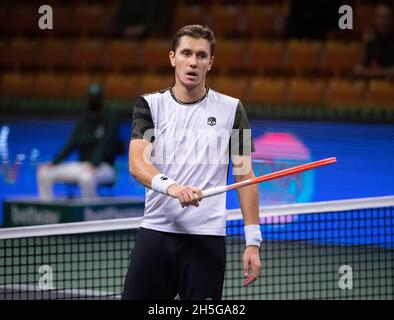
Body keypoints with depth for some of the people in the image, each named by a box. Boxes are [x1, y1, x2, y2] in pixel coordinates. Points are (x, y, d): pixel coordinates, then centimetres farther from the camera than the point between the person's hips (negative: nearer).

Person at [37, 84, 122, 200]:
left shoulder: (110, 120, -2)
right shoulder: (82, 123, 14)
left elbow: (104, 146, -16)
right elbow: (70, 146, 5)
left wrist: (93, 165, -34)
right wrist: (53, 163, -11)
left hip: (104, 168, -6)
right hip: (81, 166, 6)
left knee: (86, 177, -43)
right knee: (44, 173, -12)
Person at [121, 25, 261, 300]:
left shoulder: (231, 109, 6)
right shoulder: (150, 105, 6)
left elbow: (245, 175, 6)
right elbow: (137, 163, -8)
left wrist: (253, 241, -1)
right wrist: (170, 186, -30)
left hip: (206, 238, -1)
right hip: (155, 233, 1)